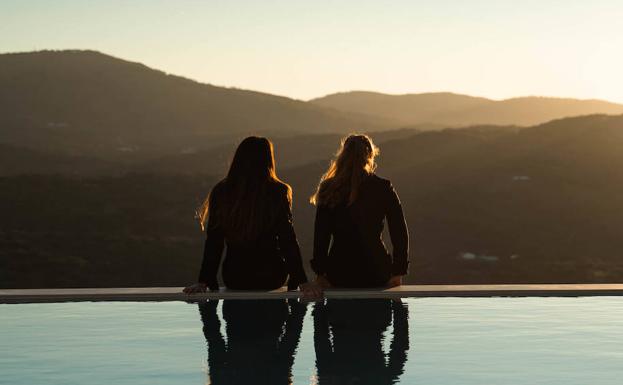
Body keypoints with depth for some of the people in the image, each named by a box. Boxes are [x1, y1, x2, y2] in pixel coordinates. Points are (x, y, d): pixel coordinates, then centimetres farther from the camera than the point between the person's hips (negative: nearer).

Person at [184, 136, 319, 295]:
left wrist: (203, 282, -1)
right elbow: (287, 241, -13)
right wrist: (302, 282, -11)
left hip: (234, 280, 2)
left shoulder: (220, 193, -7)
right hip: (271, 278, -2)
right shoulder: (278, 193, -12)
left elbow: (213, 242, -5)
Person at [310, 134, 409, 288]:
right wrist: (398, 272, 5)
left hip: (339, 273, 0)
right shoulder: (383, 188, 0)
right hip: (376, 271, 0)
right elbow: (399, 233, 0)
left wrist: (320, 273, 5)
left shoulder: (329, 190, 0)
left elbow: (321, 235, 0)